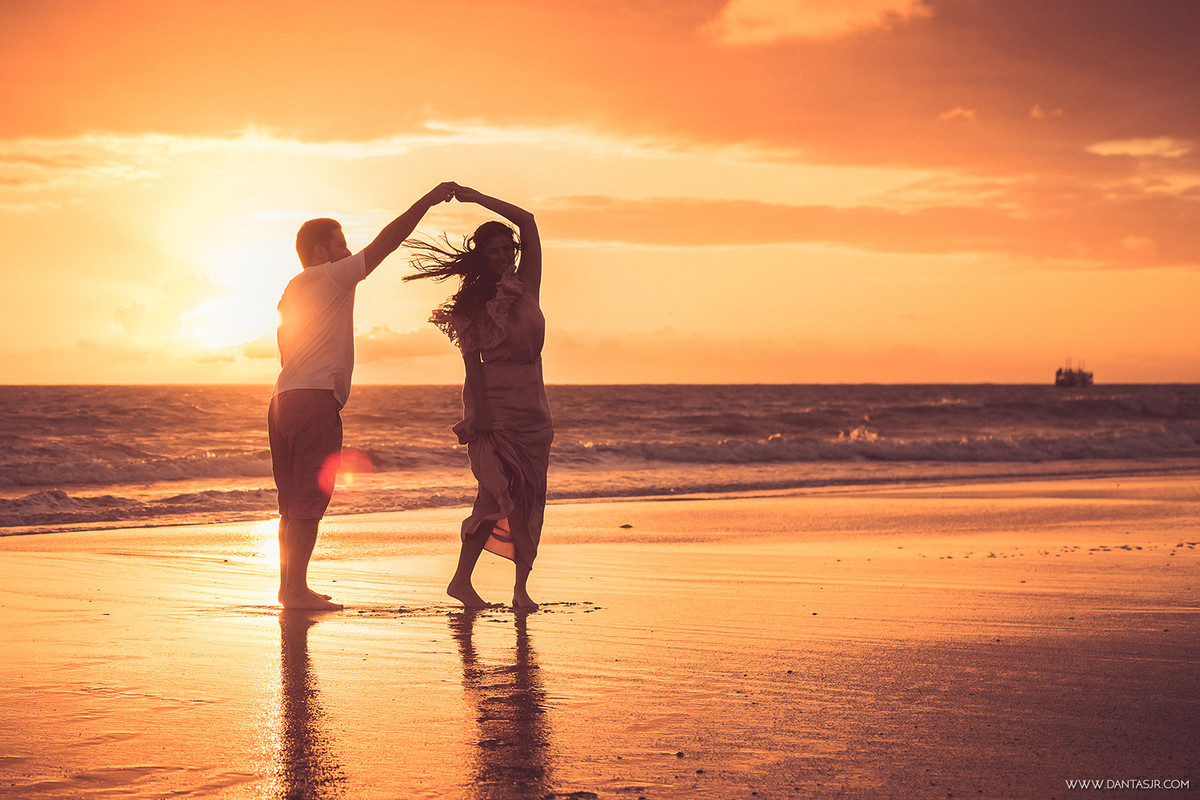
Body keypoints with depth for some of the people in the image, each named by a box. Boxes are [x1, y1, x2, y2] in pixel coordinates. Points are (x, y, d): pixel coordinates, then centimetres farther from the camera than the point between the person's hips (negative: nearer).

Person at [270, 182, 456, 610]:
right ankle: (296, 589, -10)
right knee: (309, 499, -9)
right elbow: (385, 242, -4)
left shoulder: (293, 290, 22)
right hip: (315, 399, -9)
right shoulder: (331, 277, -2)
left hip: (285, 399, 9)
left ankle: (289, 585, 16)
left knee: (294, 501, 12)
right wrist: (429, 200, 2)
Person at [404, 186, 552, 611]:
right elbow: (472, 360, -7)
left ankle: (521, 586, 2)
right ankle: (462, 579, -7)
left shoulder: (527, 286, 10)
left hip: (531, 402, 4)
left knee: (528, 496, 1)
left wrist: (477, 198, 1)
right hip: (492, 402, -4)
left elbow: (527, 221, 2)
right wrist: (478, 411, -19)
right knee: (499, 491, -12)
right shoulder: (474, 301, 1)